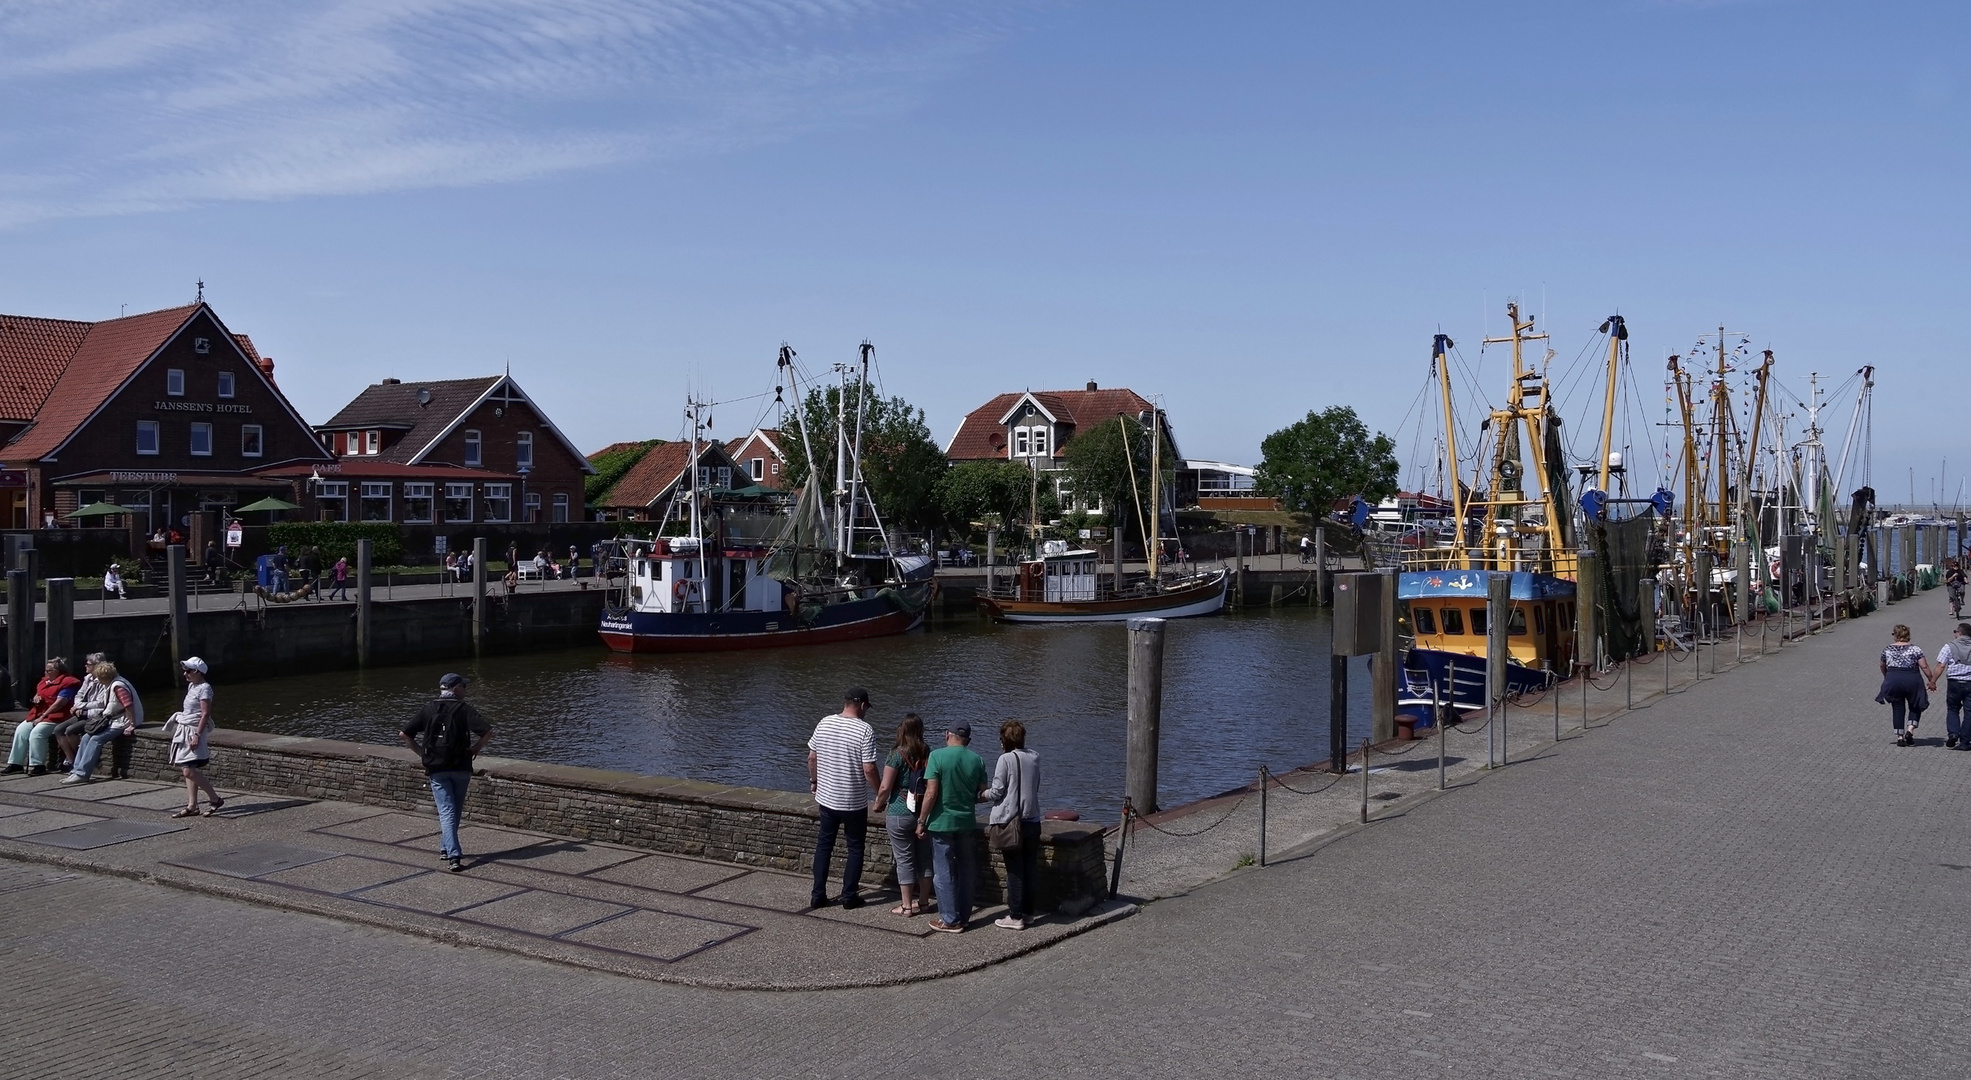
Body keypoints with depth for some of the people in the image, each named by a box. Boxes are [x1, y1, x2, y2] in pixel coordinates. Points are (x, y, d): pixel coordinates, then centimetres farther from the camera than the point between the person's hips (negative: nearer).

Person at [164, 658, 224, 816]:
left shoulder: (204, 688, -13)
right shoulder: (191, 686, 14)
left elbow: (205, 714, -18)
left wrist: (197, 735, -23)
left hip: (194, 731, -9)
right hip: (184, 730, 9)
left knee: (188, 771, -15)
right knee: (189, 771, 7)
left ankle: (216, 800, -8)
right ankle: (192, 806, 9)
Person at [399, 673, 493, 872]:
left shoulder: (428, 709, 4)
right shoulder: (464, 709, -4)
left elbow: (404, 734, 2)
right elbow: (487, 731, -17)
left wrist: (421, 752, 10)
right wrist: (476, 748, -1)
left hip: (436, 768, 1)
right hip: (461, 767, -1)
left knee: (446, 811, -2)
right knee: (455, 810, 18)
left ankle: (453, 856, -14)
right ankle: (446, 848, 29)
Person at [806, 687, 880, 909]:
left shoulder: (824, 723, -2)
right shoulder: (865, 730, -17)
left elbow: (811, 758, 5)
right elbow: (869, 769, -18)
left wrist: (814, 781, 21)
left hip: (826, 798, 4)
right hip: (855, 802, -4)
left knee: (823, 845, 15)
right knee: (855, 848, 12)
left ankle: (818, 895, 17)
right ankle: (849, 896, 15)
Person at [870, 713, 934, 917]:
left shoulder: (898, 755, -14)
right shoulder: (929, 754, 0)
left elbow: (885, 788, -13)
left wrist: (878, 805, 6)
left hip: (900, 814, -5)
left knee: (904, 860, 4)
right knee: (924, 858, 14)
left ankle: (907, 906, 10)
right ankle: (923, 901, 24)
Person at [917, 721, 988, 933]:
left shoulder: (937, 756, -13)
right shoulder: (977, 760, 0)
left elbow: (931, 793, -16)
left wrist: (921, 822, -8)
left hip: (942, 823, -4)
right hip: (968, 823, 4)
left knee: (944, 874, 5)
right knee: (966, 872, 15)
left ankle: (950, 920, 9)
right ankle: (964, 916, 23)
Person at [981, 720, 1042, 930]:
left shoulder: (1005, 759, -12)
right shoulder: (1034, 758, 6)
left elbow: (997, 792, -10)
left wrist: (981, 794, 9)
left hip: (1011, 822, -6)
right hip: (1032, 821, 6)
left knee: (1014, 870, 1)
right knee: (1030, 868, 12)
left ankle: (1015, 916, 5)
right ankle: (1028, 911, 20)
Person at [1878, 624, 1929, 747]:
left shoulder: (1887, 650, 3)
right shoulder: (1915, 649, -5)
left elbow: (1882, 667, 16)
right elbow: (1924, 666, -8)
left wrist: (1887, 678, 34)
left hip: (1893, 681, 1)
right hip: (1912, 681, -1)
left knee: (1897, 709, 10)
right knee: (1915, 707, 17)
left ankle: (1900, 737, 8)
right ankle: (1910, 730, -2)